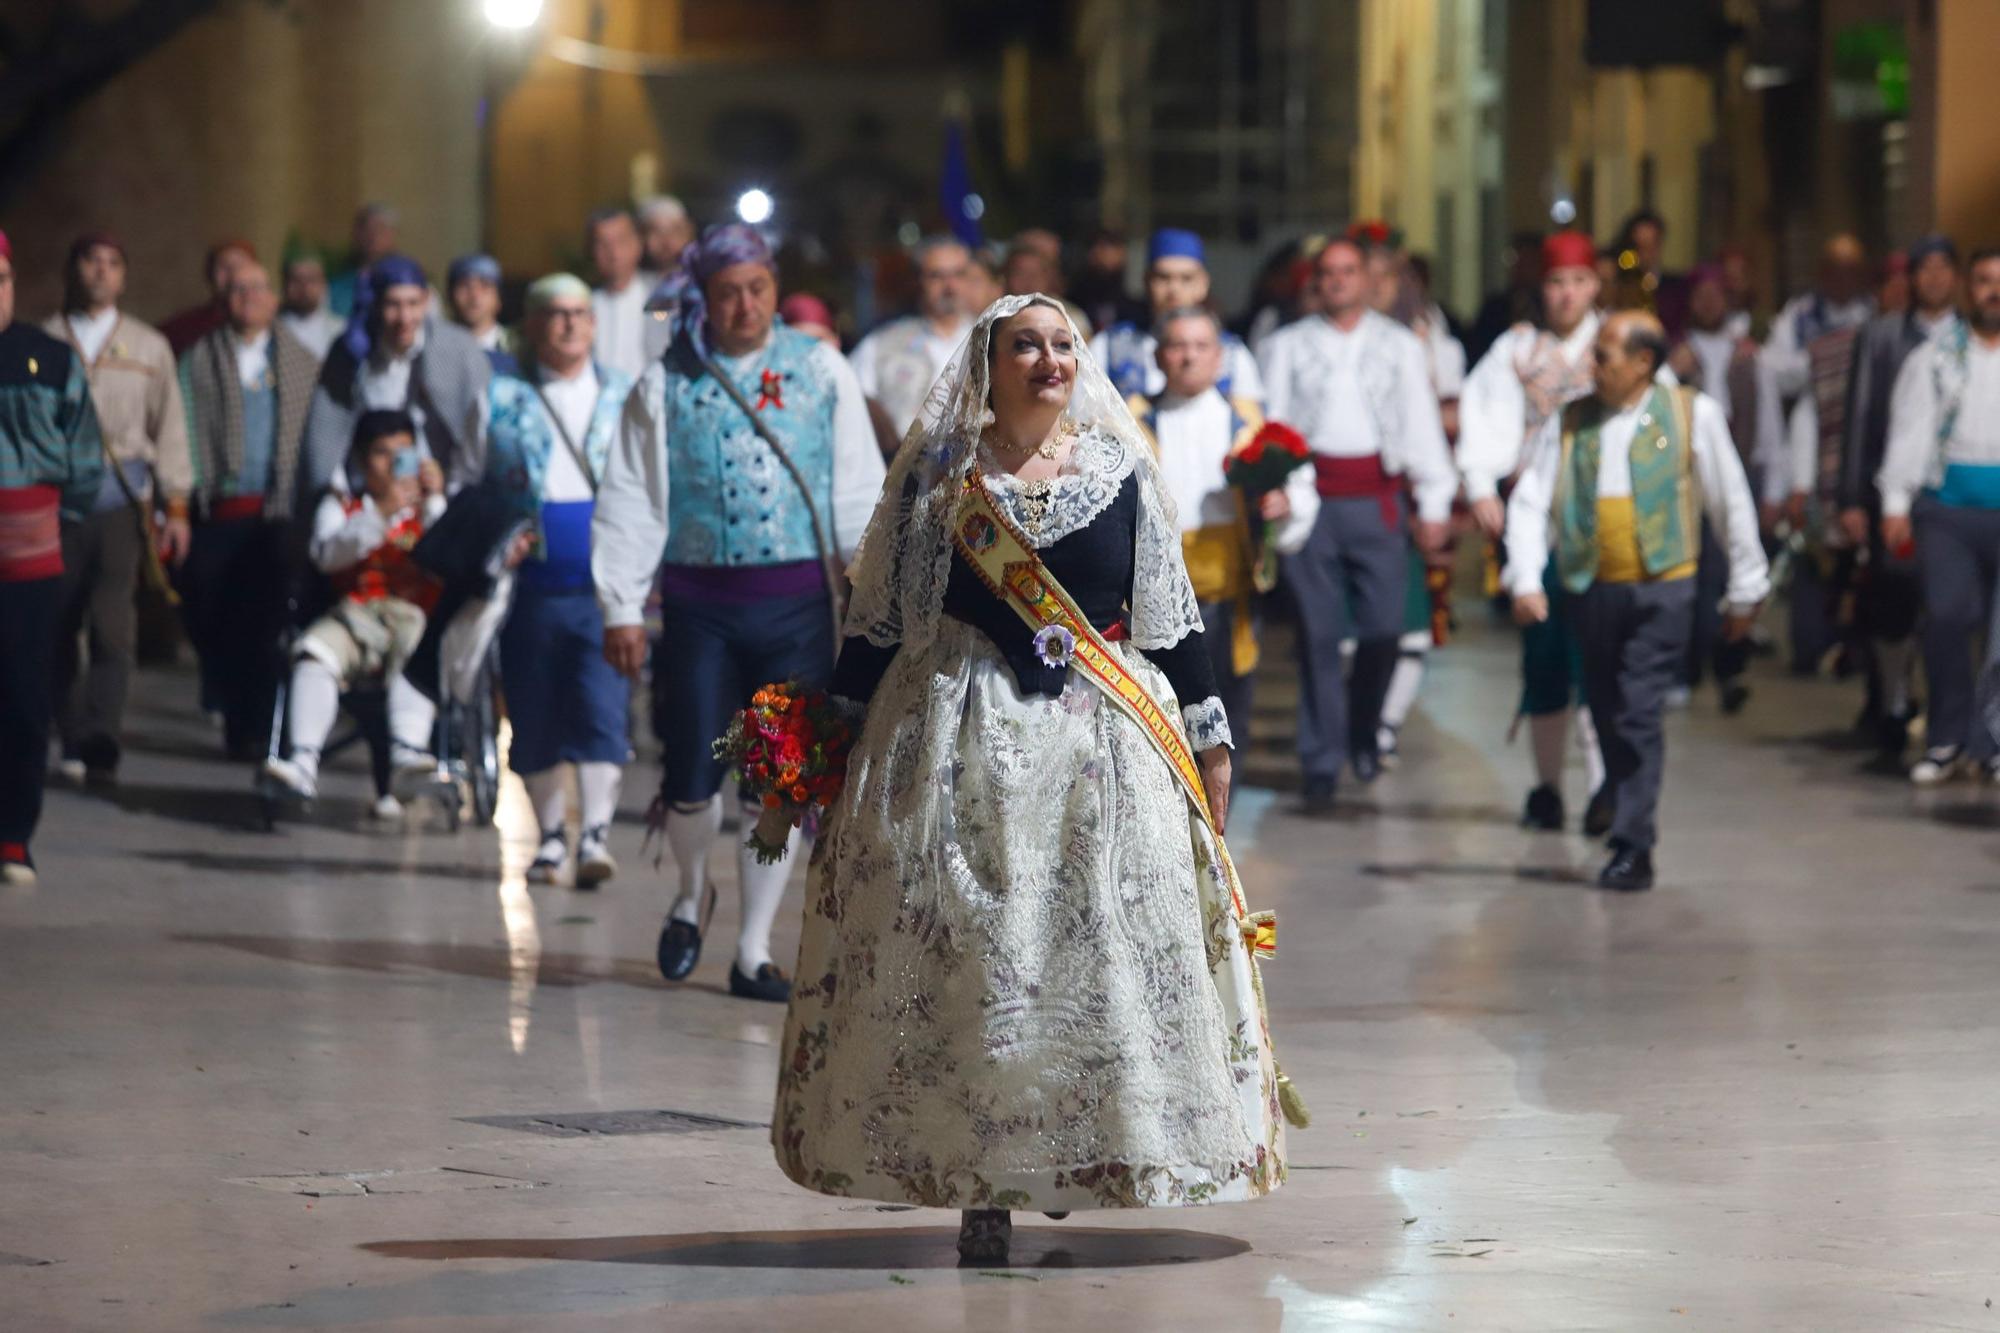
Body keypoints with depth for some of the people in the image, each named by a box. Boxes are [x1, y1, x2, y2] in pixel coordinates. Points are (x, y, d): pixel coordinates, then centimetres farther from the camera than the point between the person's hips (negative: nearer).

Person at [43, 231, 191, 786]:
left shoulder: (149, 346, 12)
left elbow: (170, 428, 11)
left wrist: (176, 506, 5)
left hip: (122, 495, 0)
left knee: (112, 622, -12)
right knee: (61, 625, 3)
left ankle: (101, 745, -16)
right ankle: (73, 740, 15)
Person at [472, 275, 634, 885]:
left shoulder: (626, 398, 11)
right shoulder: (503, 399, 9)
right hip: (533, 589, 1)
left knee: (602, 708, -13)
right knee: (535, 719, 5)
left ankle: (596, 835, -17)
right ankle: (549, 836, 18)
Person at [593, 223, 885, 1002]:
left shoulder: (821, 372, 6)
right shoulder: (665, 386, 3)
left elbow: (858, 489, 8)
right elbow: (630, 503, 3)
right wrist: (621, 608, -2)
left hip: (798, 607, 1)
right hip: (701, 606, -1)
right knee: (692, 777, -2)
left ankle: (754, 952, 12)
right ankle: (691, 899, 29)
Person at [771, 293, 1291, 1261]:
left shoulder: (1120, 473, 8)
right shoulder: (937, 476, 4)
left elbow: (1170, 617, 11)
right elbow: (879, 617, 6)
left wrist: (1207, 738, 9)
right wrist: (845, 740, 4)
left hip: (1103, 746, 2)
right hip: (961, 739, -1)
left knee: (1100, 956, -3)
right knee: (966, 955, -4)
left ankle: (1078, 1158, 6)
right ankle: (980, 1187, 0)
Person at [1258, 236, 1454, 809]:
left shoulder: (1399, 346, 13)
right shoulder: (1288, 346, 11)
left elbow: (1422, 423, 10)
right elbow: (1270, 420, 7)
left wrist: (1434, 502, 4)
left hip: (1375, 498, 1)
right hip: (1310, 498, 0)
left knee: (1382, 626, -2)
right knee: (1318, 632, -2)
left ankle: (1363, 734, 24)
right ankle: (1322, 761, 2)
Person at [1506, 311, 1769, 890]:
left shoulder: (1692, 414, 0)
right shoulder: (1570, 423, 7)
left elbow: (1732, 504, 5)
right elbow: (1531, 502, 2)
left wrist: (1745, 592, 8)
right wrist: (1525, 581, -11)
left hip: (1663, 588, -4)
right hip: (1594, 589, 4)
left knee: (1638, 717, -12)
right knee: (1608, 718, 9)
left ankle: (1632, 849, -10)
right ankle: (1635, 830, 23)